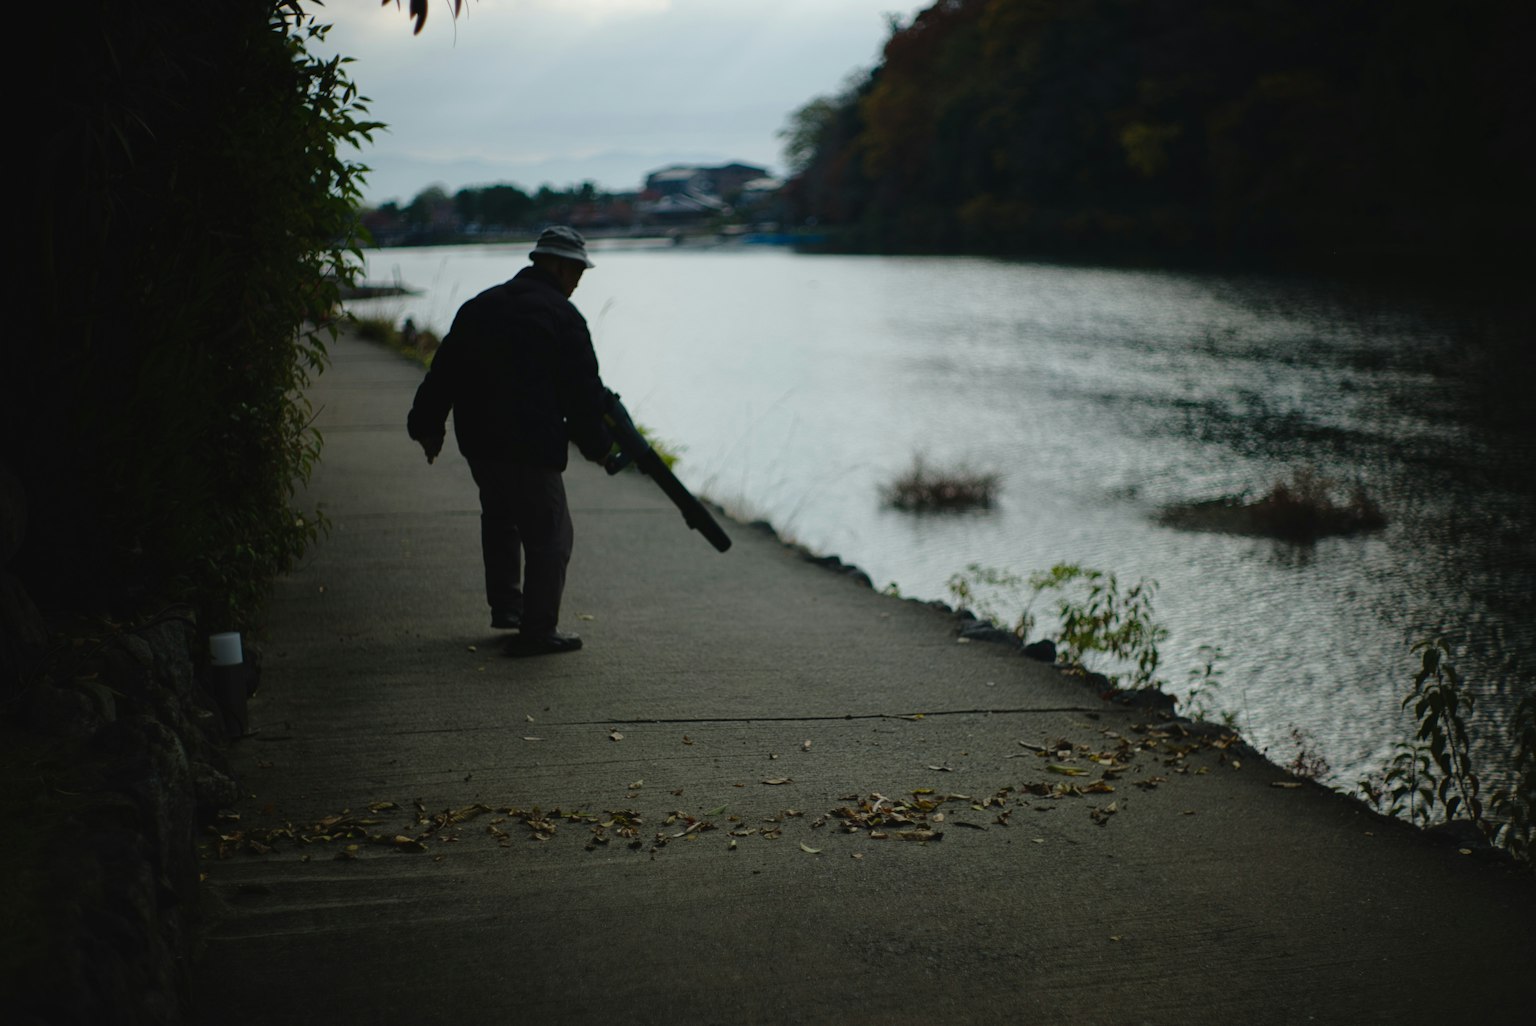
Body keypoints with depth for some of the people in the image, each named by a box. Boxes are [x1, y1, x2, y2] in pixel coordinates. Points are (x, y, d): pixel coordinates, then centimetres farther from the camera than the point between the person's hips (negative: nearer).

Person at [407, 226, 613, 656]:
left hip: (477, 439, 7)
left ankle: (505, 607, 30)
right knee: (549, 534, -1)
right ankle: (537, 631, -4)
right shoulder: (563, 316, -5)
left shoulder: (479, 306, 15)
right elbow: (582, 392, -6)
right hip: (532, 443, -7)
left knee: (499, 517, 26)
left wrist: (428, 426, 23)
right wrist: (597, 446, 5)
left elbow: (443, 372, 17)